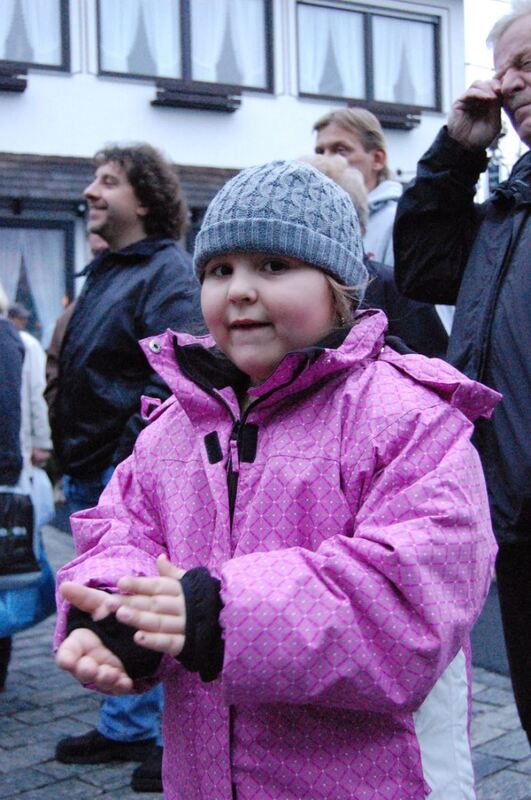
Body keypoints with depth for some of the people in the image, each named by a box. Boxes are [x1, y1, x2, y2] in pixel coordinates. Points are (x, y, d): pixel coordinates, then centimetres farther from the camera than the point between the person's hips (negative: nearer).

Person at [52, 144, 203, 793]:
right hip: (89, 473, 9)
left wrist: (133, 459, -21)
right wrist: (70, 458, 17)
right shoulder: (103, 272, 18)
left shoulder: (166, 271, -11)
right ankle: (125, 728, 29)